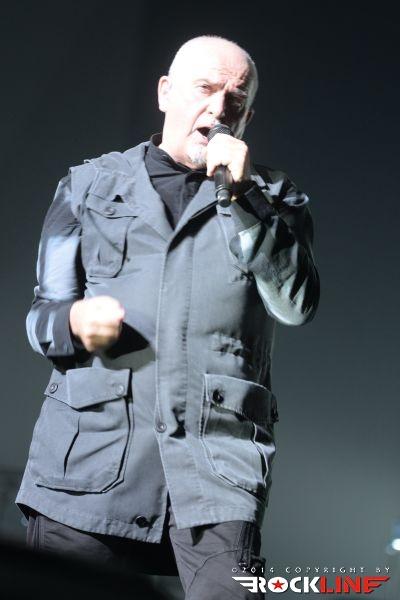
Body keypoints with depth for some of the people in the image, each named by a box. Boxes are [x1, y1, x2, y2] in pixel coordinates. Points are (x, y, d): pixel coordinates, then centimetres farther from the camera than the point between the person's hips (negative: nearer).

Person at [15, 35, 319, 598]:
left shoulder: (271, 199, 18)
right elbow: (42, 315, 15)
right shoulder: (88, 185, 17)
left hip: (217, 453, 0)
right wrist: (74, 322, -8)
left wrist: (242, 199, -7)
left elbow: (296, 304, 0)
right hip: (91, 445, 1)